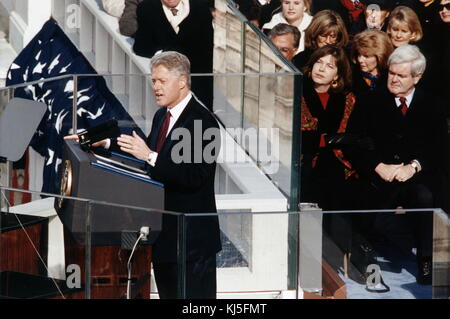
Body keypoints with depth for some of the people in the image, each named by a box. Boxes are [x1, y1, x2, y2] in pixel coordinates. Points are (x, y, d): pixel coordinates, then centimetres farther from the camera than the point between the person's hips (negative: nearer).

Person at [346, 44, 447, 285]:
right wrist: (379, 167, -12)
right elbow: (353, 145, 4)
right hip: (380, 178, 0)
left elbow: (437, 148, 2)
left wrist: (413, 167, -17)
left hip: (420, 176, 0)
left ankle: (426, 258, -21)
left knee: (424, 196, -35)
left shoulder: (431, 106, 10)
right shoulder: (370, 102, 10)